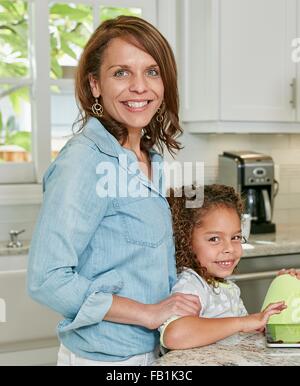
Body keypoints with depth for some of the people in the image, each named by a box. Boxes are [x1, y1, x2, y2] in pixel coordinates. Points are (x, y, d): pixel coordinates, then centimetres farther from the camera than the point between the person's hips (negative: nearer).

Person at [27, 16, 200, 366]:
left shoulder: (151, 158, 4)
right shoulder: (83, 160, -20)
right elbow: (47, 279, -23)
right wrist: (149, 313, -20)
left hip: (154, 349, 8)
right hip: (102, 356, -7)